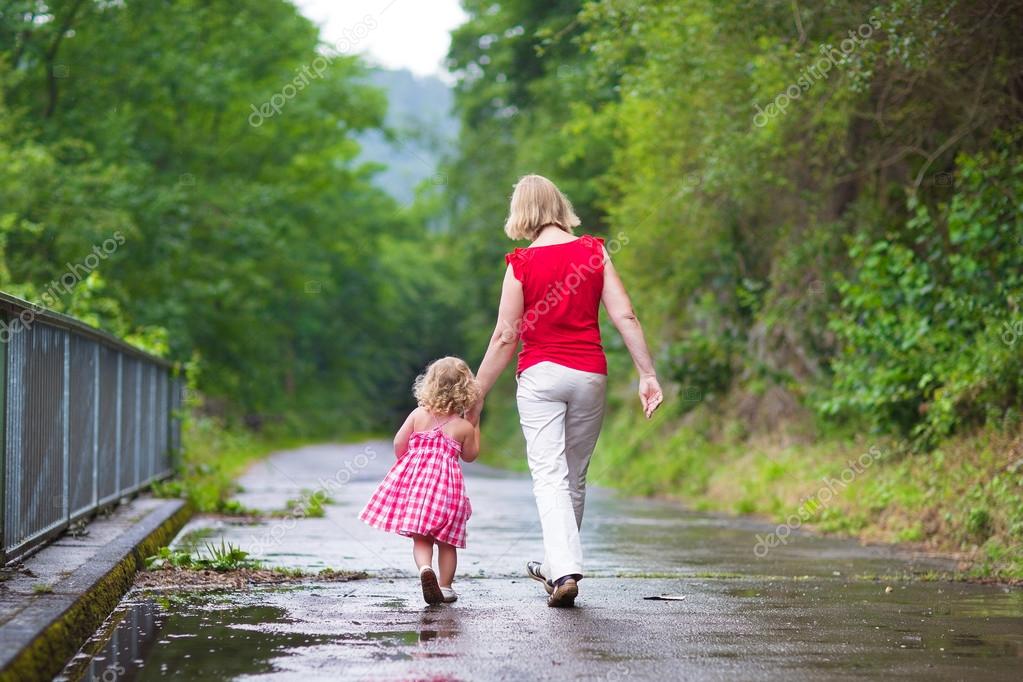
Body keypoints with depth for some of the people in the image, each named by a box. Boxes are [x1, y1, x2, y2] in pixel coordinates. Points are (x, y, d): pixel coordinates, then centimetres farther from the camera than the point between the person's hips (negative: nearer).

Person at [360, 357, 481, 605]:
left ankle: (426, 568, -26)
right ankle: (445, 587, 14)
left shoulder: (419, 415, 1)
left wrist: (406, 464, 19)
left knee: (421, 538, 2)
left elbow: (399, 444, 1)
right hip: (447, 483, -1)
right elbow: (470, 456, 14)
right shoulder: (465, 427, -1)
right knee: (446, 540, 12)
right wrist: (476, 426, 21)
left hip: (414, 478, 1)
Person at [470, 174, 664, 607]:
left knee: (549, 476, -5)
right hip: (589, 373, 3)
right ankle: (555, 564, 27)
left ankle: (564, 571, -21)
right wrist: (647, 374, -1)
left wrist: (476, 396, 2)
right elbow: (625, 316, -4)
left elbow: (505, 337, -5)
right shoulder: (594, 252, 2)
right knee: (575, 476, 15)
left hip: (539, 374, -3)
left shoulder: (521, 263, -4)